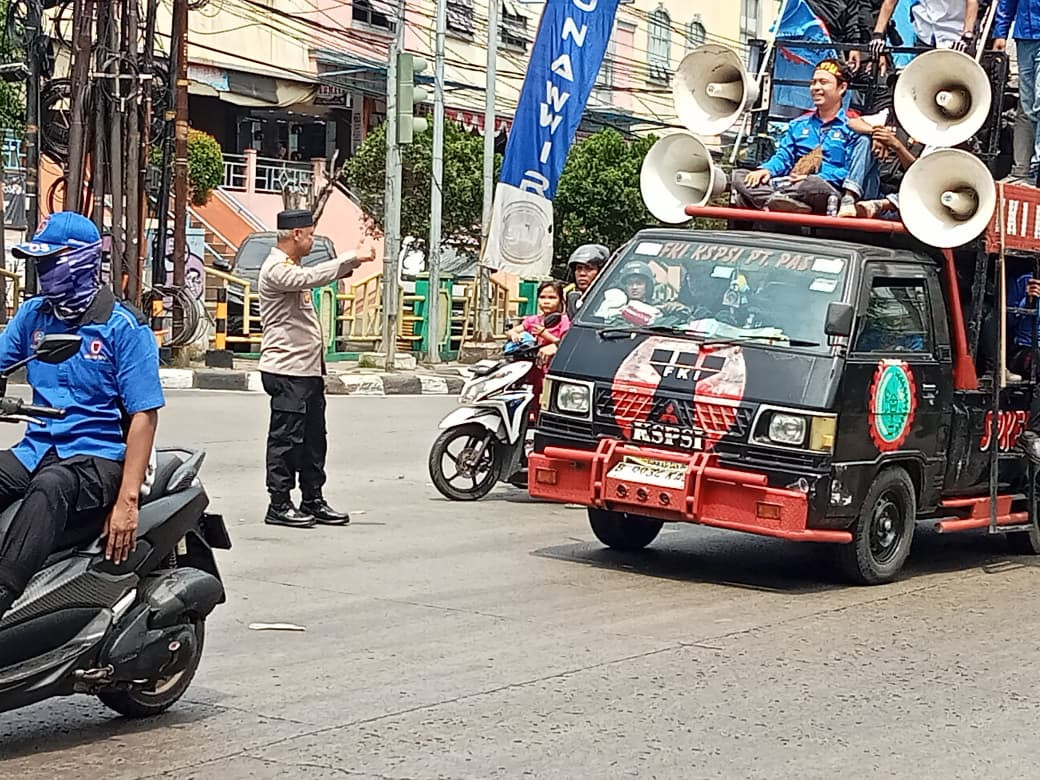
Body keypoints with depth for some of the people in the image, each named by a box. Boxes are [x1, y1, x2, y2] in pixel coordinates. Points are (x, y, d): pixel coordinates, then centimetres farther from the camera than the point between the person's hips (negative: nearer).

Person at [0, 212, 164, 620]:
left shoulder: (124, 327, -4)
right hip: (37, 449, 6)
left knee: (50, 487, -39)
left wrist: (127, 500, -17)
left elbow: (144, 415, -9)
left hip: (98, 459, -5)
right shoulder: (33, 315, 14)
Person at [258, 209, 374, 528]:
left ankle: (313, 502, 19)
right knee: (286, 439, -6)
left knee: (314, 440, 12)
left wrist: (353, 262, 20)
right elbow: (311, 278, -31)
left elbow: (322, 277, 35)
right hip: (286, 371, -10)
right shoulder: (276, 269, -14)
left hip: (308, 370, 10)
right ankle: (279, 506, -1)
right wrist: (353, 258, -28)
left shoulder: (291, 267, 20)